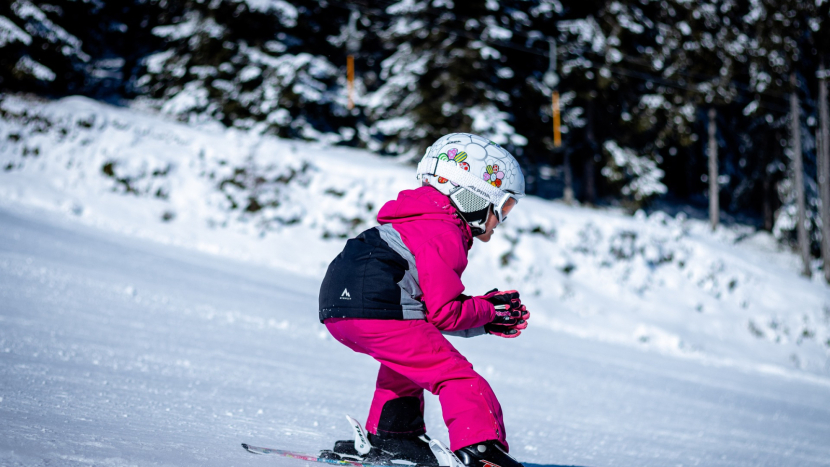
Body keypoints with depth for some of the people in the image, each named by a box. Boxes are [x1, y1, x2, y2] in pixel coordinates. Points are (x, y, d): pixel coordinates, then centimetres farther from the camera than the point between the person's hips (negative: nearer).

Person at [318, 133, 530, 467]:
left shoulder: (424, 222, 26)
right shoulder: (444, 236, -5)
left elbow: (430, 305, 25)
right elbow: (443, 312, -10)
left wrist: (486, 315, 18)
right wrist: (488, 312, 5)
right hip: (377, 311, -11)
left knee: (407, 356, 34)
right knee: (454, 374, -7)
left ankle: (392, 433, 33)